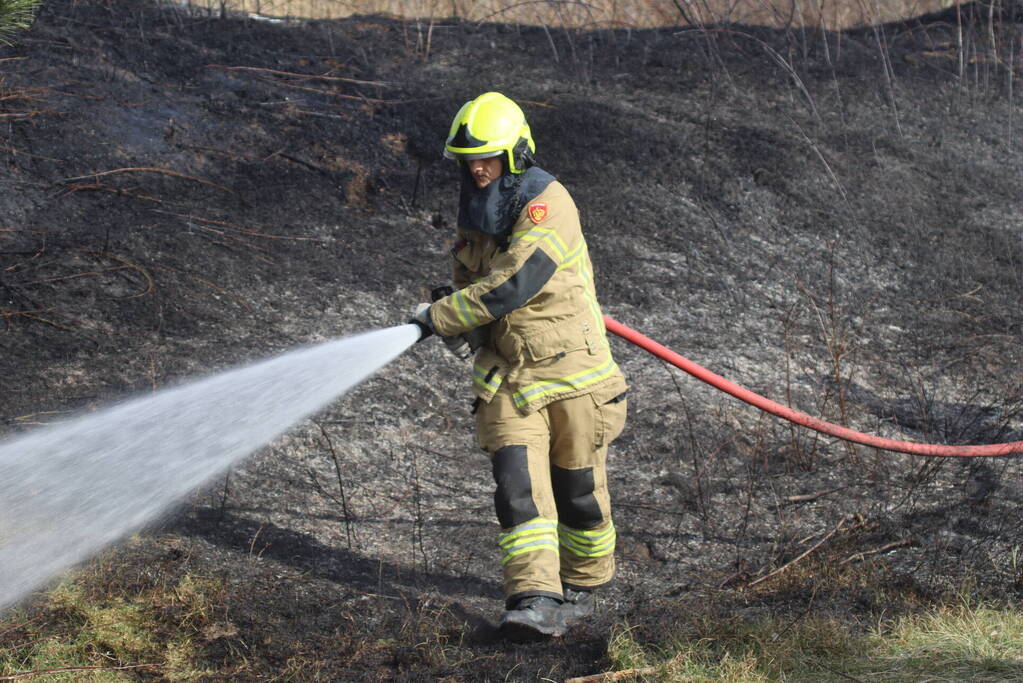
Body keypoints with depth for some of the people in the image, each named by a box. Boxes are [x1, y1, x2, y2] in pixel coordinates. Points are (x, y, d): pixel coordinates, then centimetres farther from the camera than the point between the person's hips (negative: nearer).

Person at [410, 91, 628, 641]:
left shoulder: (547, 205, -17)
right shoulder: (474, 210, 7)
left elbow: (510, 285, -27)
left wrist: (438, 316, -20)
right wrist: (463, 324, 3)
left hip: (573, 373, -5)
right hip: (507, 376, 5)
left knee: (578, 492, 8)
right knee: (519, 488, -11)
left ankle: (580, 588, 28)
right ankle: (536, 602, -15)